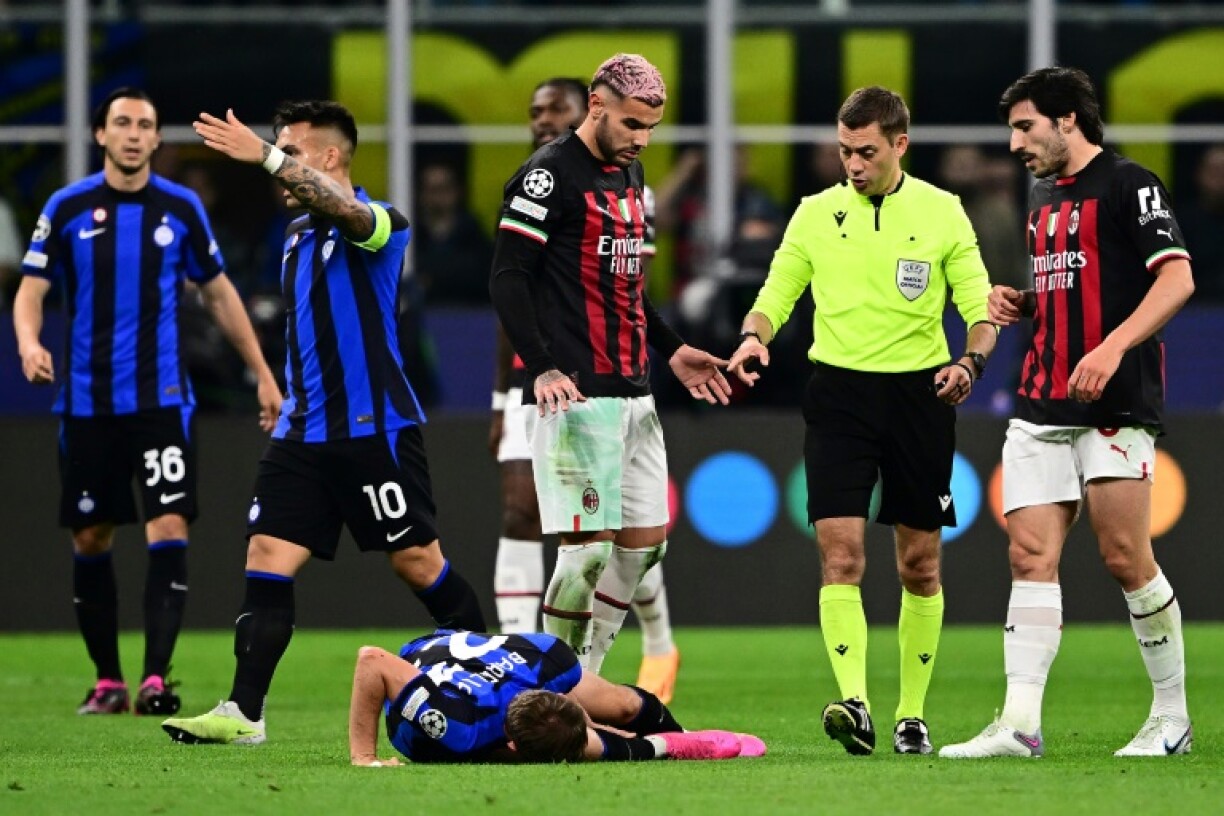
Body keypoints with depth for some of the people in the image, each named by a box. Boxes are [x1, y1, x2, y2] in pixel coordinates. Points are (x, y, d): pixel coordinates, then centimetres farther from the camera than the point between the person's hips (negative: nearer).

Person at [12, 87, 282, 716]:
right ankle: (107, 680, 17)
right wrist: (29, 343, -23)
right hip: (87, 400, 1)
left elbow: (218, 294, 13)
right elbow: (31, 291, -1)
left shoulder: (181, 208, 4)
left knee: (169, 531, -14)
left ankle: (156, 678, -17)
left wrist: (263, 374, 12)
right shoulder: (68, 209, 1)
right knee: (90, 539, 5)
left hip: (162, 399, -1)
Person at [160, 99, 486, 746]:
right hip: (304, 431, 7)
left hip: (375, 427, -7)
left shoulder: (379, 224, -10)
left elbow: (343, 209, -34)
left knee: (417, 562, 0)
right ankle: (243, 712, -7)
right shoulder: (298, 233, 15)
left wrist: (264, 154, -43)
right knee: (267, 558, -4)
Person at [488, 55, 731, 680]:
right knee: (589, 546, -12)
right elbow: (506, 280, -13)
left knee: (646, 538, 8)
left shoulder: (629, 174, 18)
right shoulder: (549, 175, -10)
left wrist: (671, 351, 24)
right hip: (577, 395, -9)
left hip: (632, 390, 9)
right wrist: (543, 369, -22)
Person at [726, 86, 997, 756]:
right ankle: (855, 705, -22)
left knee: (920, 565, 5)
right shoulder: (816, 213, 5)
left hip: (918, 395, 0)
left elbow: (980, 310, 2)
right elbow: (776, 294, 9)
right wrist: (754, 338, -13)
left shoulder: (942, 212, 1)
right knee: (839, 553, -14)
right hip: (839, 393, 0)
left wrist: (970, 362, -18)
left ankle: (912, 714, 16)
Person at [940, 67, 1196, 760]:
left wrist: (1112, 348, -26)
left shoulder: (1128, 185, -6)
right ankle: (1020, 724, -11)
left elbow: (1176, 279, -16)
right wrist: (1018, 303, 11)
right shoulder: (1044, 199, 20)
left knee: (1126, 558, -7)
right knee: (1030, 555, -4)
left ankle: (1173, 718, 6)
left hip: (1115, 407, -8)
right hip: (1042, 408, 8)